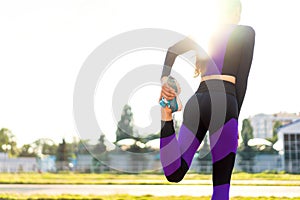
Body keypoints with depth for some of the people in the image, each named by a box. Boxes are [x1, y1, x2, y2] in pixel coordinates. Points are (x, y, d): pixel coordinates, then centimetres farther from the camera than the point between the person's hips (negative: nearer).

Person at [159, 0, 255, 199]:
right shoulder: (246, 32, 11)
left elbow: (173, 50, 8)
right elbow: (242, 79, 2)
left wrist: (164, 78, -5)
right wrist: (236, 118, 3)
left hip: (196, 102, 4)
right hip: (223, 103, -4)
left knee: (175, 173, -6)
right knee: (221, 183, 1)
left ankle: (167, 117, -25)